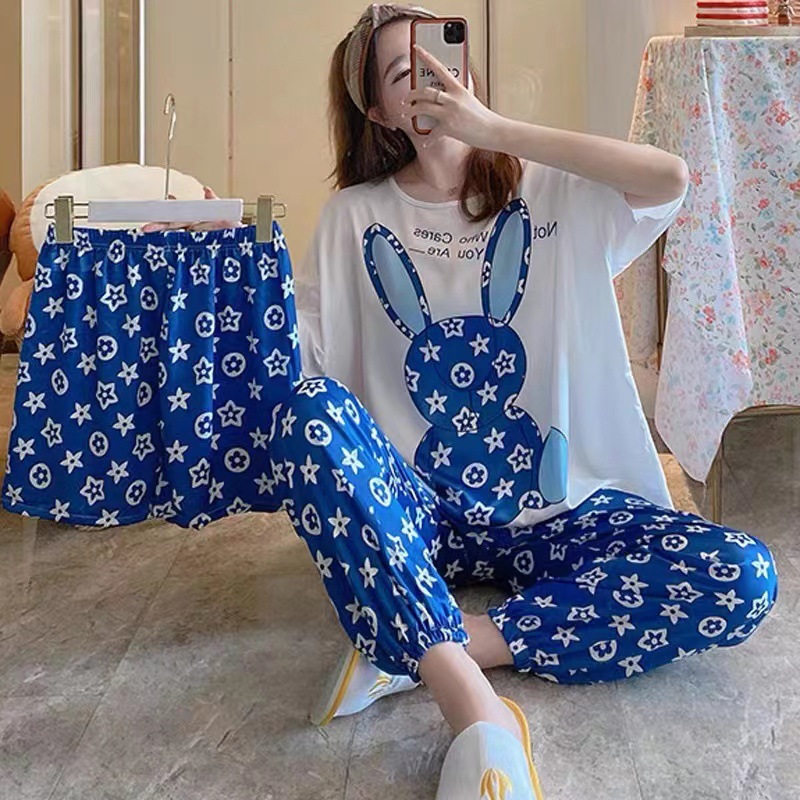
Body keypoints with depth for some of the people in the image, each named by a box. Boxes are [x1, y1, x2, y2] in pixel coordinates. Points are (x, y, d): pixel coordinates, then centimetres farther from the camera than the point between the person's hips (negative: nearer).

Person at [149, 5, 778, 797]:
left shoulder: (554, 191, 4)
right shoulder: (355, 215, 6)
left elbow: (670, 179, -17)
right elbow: (305, 366, 1)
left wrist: (493, 127, -16)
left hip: (556, 509, 1)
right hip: (418, 510, 0)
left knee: (742, 576, -23)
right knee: (309, 413, -31)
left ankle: (414, 649, -26)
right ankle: (476, 709, -37)